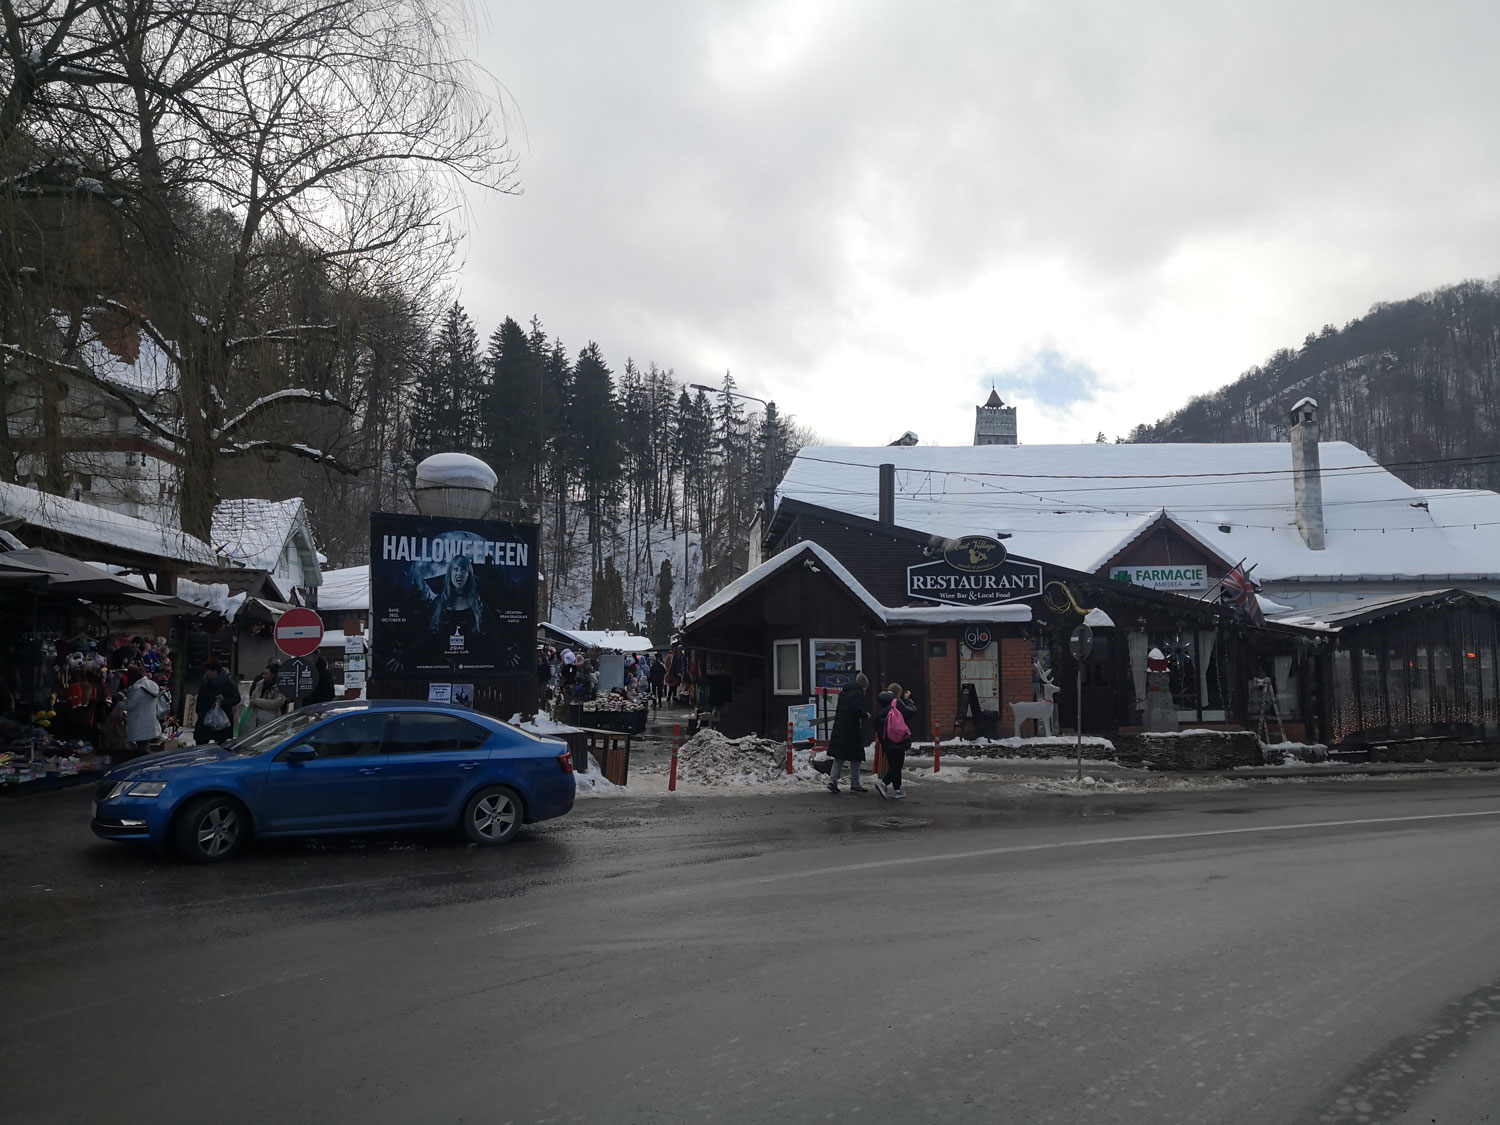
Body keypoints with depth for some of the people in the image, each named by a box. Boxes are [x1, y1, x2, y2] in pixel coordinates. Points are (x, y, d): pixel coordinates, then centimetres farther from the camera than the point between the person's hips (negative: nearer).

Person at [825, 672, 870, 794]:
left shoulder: (843, 693, 14)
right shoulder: (858, 693, -11)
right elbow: (856, 710, -23)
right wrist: (866, 714, -4)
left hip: (839, 730, 7)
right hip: (852, 731, -7)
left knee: (839, 758, 11)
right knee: (855, 758, 4)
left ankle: (832, 780, 1)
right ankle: (855, 785, 8)